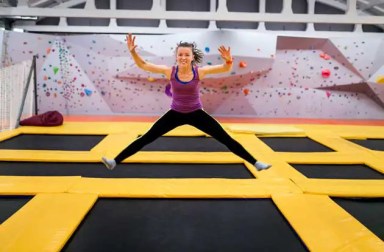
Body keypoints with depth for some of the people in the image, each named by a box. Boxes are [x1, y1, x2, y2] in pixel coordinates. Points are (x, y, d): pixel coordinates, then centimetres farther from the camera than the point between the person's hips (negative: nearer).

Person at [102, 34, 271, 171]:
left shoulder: (199, 72, -16)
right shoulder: (169, 71, -14)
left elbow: (226, 69, -20)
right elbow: (143, 65, -11)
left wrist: (228, 59, -41)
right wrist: (133, 51, -25)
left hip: (196, 114, -1)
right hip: (175, 114, 1)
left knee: (226, 139, -2)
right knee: (146, 138, -1)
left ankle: (255, 163, 9)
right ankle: (115, 162, 8)